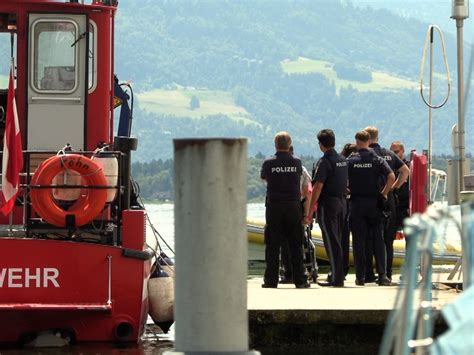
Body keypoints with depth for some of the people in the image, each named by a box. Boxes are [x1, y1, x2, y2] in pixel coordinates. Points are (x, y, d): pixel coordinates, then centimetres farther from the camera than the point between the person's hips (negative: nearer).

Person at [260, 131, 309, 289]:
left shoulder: (269, 163, -4)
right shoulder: (296, 162, -2)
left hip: (274, 206, -1)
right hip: (293, 206, 1)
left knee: (272, 245, 4)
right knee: (295, 245, 6)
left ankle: (271, 280, 2)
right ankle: (300, 280, 6)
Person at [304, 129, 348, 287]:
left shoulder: (325, 162, -14)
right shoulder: (343, 160, 11)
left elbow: (318, 187, -18)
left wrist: (309, 212, -16)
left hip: (328, 203, -8)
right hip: (342, 202, 8)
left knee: (331, 242, -5)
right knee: (336, 240, 14)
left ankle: (337, 278, -7)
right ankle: (337, 276, 15)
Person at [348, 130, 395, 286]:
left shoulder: (350, 161, 0)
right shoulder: (377, 160, 0)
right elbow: (391, 176, -12)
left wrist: (348, 191, 10)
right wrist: (384, 193, -1)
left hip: (356, 203, 0)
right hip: (374, 203, 0)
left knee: (359, 241, 3)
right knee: (378, 240, 4)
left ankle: (360, 276, 3)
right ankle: (382, 275, -3)